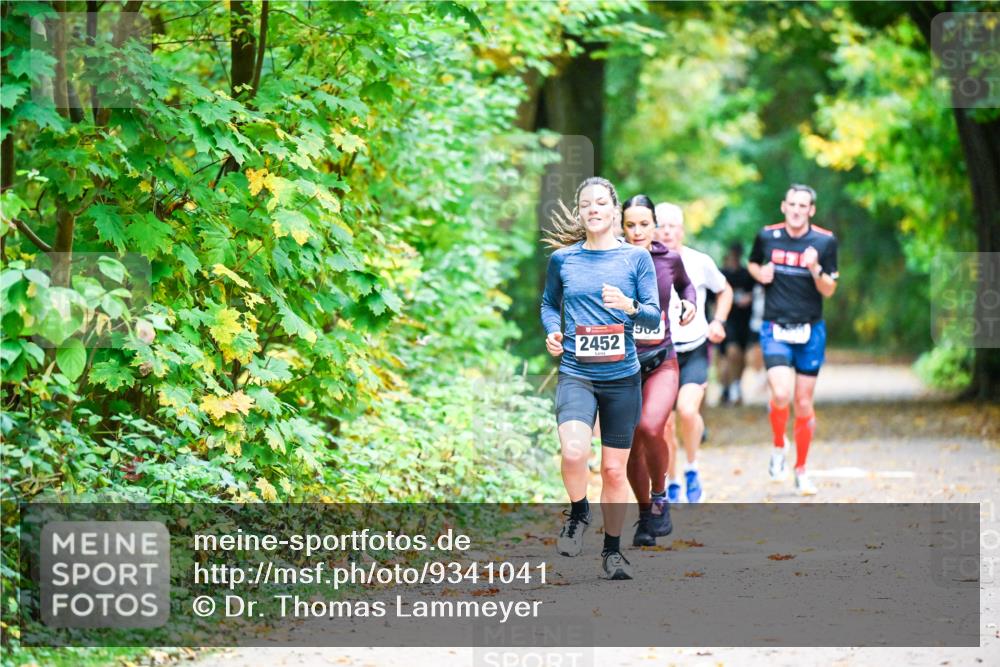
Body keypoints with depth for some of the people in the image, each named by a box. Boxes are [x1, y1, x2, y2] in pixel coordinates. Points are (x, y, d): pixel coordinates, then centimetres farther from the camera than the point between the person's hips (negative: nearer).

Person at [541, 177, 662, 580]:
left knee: (614, 469, 6)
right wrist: (551, 332, 1)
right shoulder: (562, 259, 5)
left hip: (622, 377, 1)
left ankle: (612, 550, 23)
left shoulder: (636, 257, 1)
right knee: (574, 451, -25)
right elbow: (549, 302, 21)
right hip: (575, 374, 0)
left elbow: (654, 317, -1)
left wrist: (629, 306, -21)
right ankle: (578, 513, 4)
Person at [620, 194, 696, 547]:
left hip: (661, 362, 0)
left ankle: (660, 497, -2)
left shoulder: (670, 259, 2)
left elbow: (685, 284, 24)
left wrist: (690, 303, 5)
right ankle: (645, 515, 25)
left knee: (650, 427, -26)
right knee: (631, 448, 3)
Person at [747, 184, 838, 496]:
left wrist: (815, 270, -20)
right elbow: (752, 264, 20)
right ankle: (778, 446, 9)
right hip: (775, 330, -1)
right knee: (781, 394, -20)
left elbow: (829, 291, 0)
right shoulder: (767, 236, 0)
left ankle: (800, 470, 21)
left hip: (810, 331, 1)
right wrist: (760, 273, -3)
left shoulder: (825, 241, -2)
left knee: (804, 404, 5)